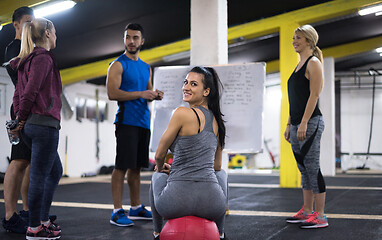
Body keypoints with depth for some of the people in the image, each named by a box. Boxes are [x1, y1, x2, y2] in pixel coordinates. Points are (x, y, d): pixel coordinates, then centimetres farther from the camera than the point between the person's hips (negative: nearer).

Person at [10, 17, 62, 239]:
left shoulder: (28, 60, 19)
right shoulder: (44, 58, -10)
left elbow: (19, 94, 17)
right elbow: (30, 91, -17)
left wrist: (20, 119, 12)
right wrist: (22, 119, -6)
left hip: (30, 124, 10)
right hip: (44, 123, -10)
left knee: (55, 172, 19)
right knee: (39, 177, -2)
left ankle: (43, 220, 25)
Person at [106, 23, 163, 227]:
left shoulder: (146, 67, 19)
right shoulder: (118, 65, -4)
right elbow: (112, 93, -15)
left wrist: (155, 95, 3)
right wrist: (140, 94, -19)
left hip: (143, 122, 7)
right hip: (127, 121, -7)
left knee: (136, 166, 12)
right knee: (121, 166, -8)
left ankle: (136, 208, 20)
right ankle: (117, 212, -5)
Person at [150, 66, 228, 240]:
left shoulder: (182, 113, -8)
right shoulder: (216, 120, 11)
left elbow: (159, 155, 1)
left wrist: (160, 167, 25)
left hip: (176, 203, -4)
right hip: (212, 204, 4)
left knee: (158, 176, 32)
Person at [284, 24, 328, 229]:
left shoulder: (313, 63, -6)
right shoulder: (299, 65, 20)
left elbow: (314, 95, -15)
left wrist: (304, 123, -22)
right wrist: (289, 125, 19)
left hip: (311, 122, -9)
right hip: (297, 124, 9)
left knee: (312, 168, -8)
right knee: (304, 169, 11)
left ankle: (320, 216, -3)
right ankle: (307, 211, 19)